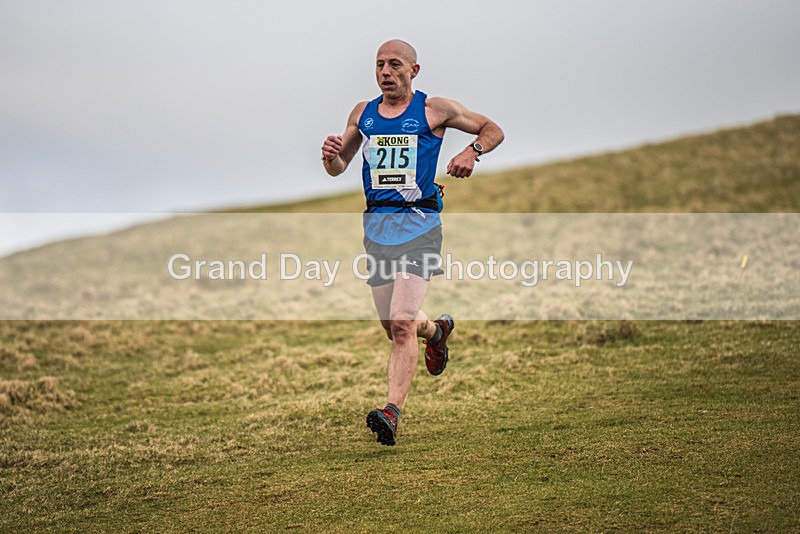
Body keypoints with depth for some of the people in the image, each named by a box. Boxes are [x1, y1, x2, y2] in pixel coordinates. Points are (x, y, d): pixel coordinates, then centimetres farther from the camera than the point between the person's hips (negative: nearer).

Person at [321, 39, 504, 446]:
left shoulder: (435, 110, 2)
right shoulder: (362, 113, 13)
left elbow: (493, 131, 10)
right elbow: (338, 168, 20)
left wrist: (472, 152, -11)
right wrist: (330, 155, -4)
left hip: (419, 225, -5)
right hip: (376, 225, 5)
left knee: (402, 324, -19)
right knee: (391, 327, 11)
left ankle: (392, 412, -21)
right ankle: (436, 330, 45)